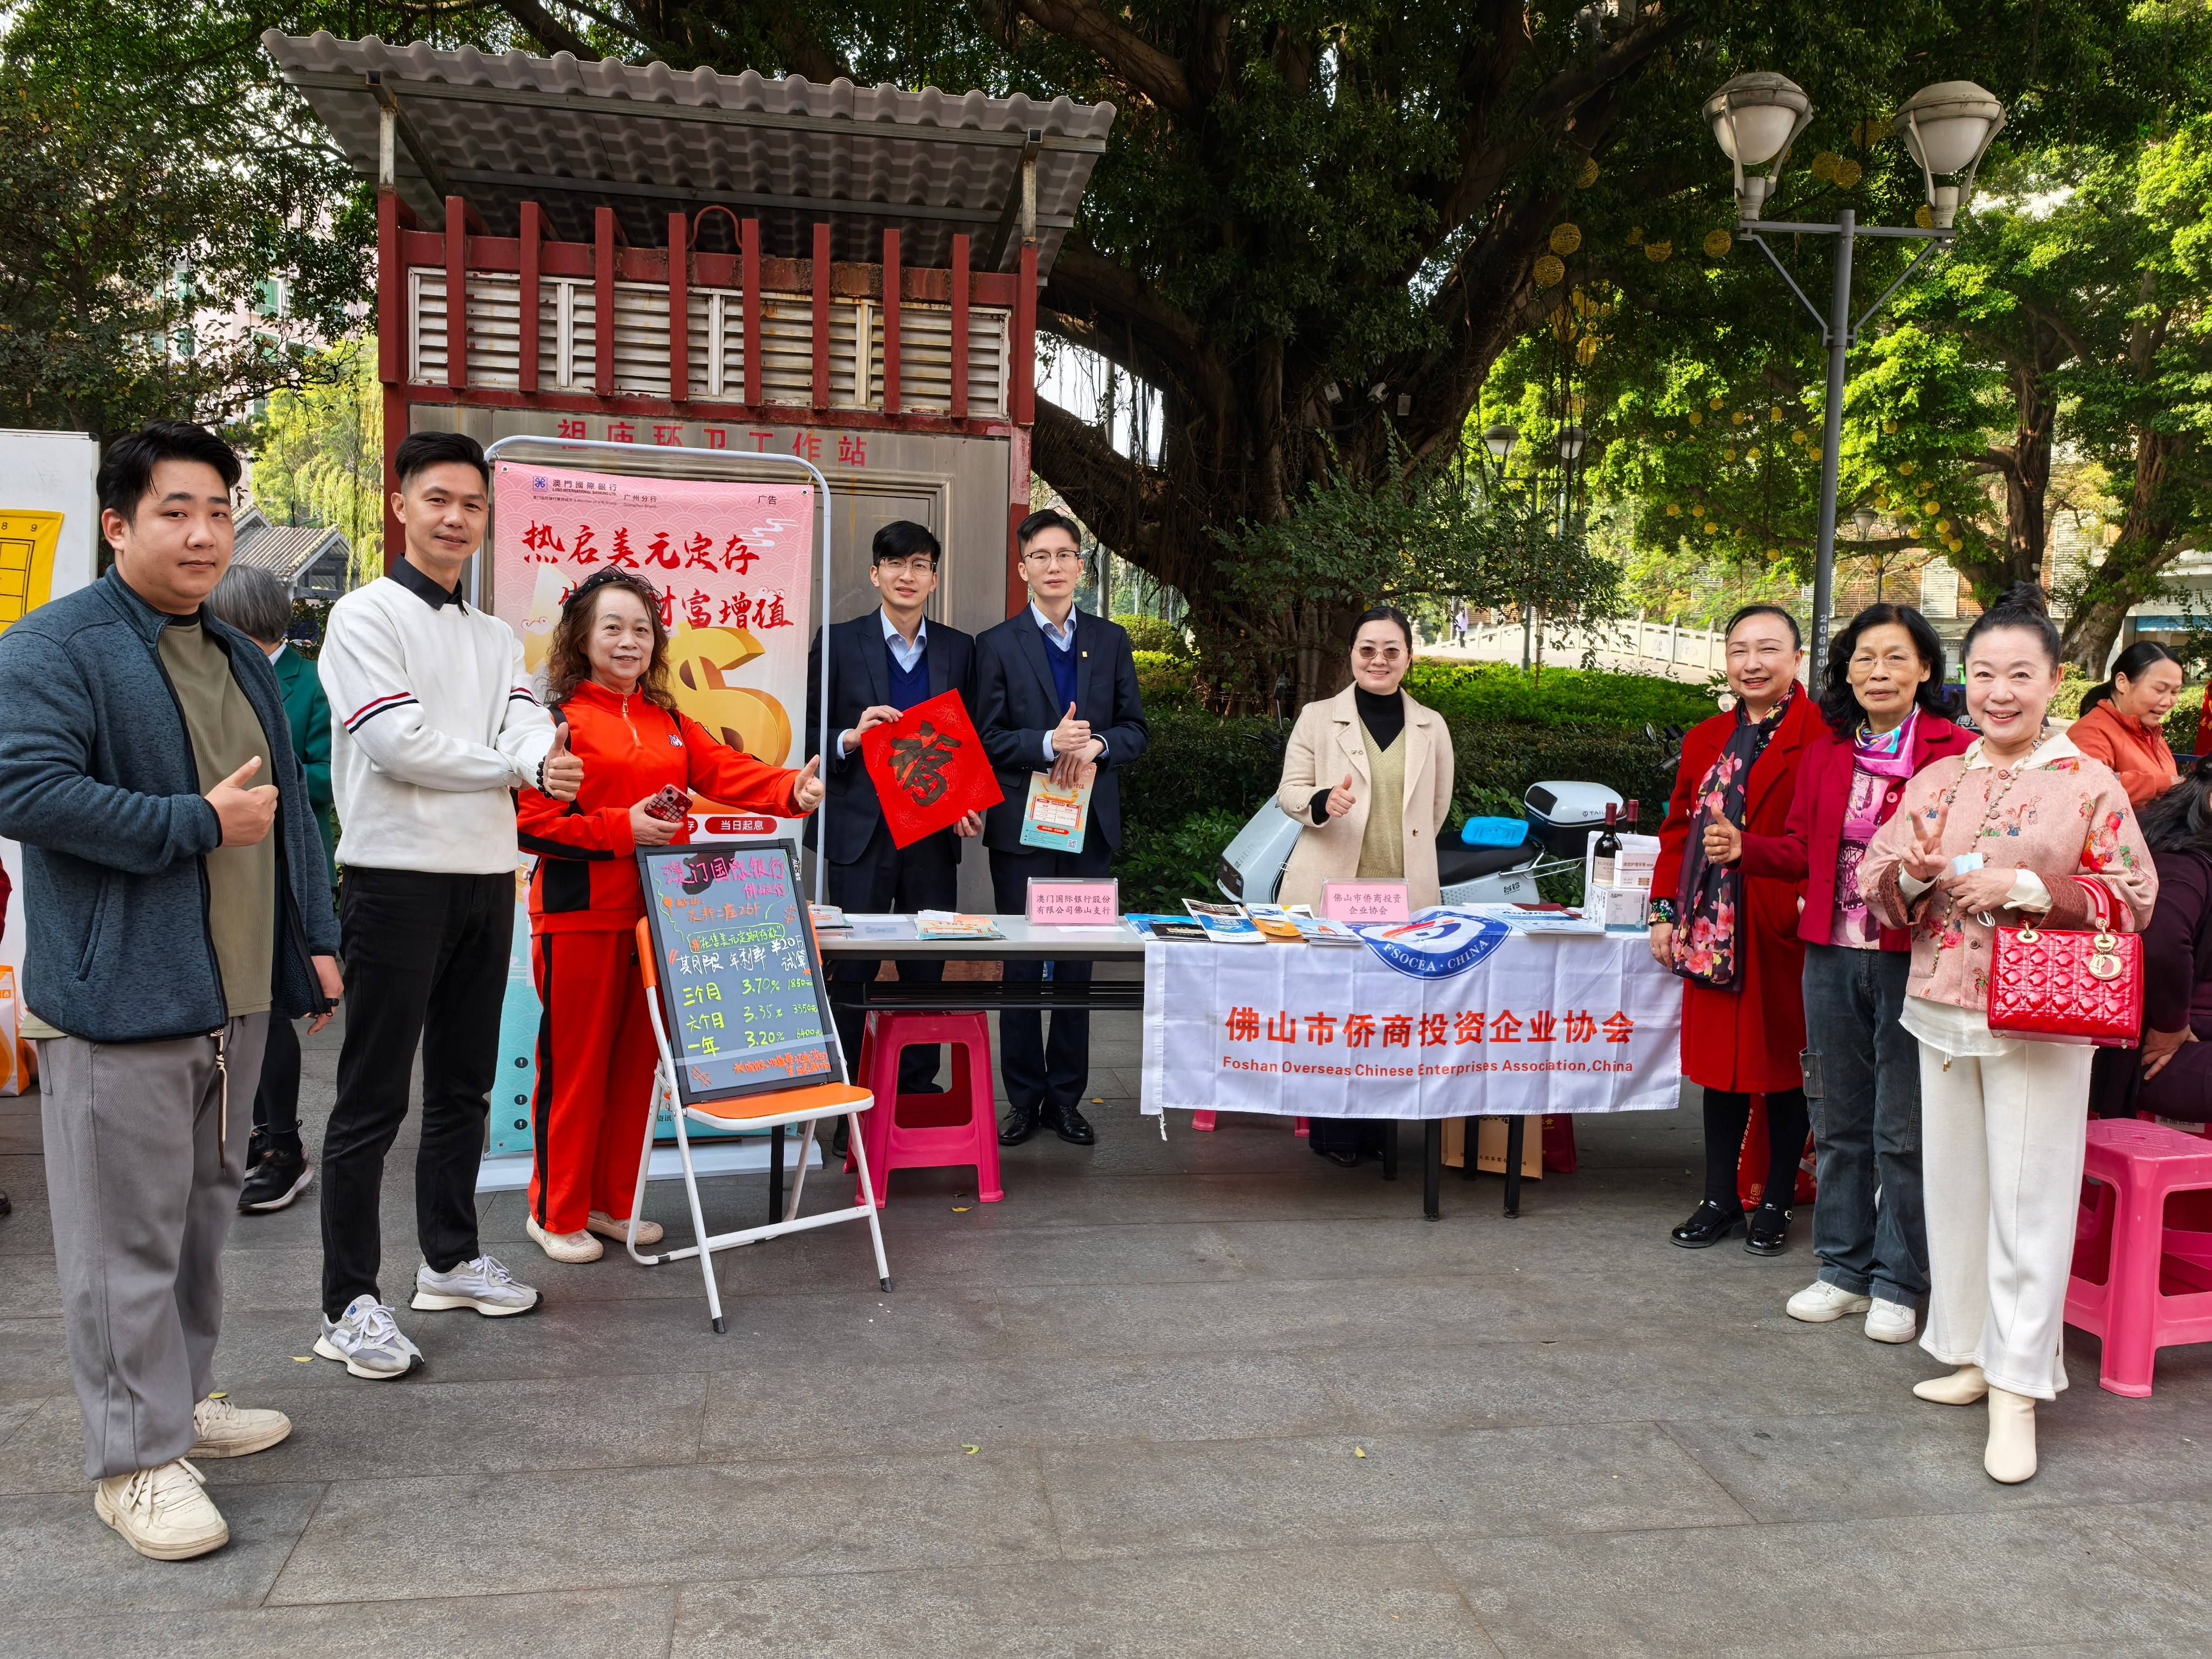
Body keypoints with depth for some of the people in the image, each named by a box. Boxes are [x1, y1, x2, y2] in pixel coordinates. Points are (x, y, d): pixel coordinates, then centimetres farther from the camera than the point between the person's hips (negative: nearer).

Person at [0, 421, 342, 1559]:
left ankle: (179, 1399, 31)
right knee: (129, 1231, -2)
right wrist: (198, 825, -17)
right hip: (120, 996, -8)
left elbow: (285, 812, 22)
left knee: (204, 1207, 17)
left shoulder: (240, 660, 18)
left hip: (235, 994, 8)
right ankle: (134, 1457, 8)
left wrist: (312, 939, 17)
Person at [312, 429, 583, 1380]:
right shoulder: (366, 617, -4)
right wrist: (511, 765, -7)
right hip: (398, 876, -7)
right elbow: (397, 744, -16)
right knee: (373, 1098, -2)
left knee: (463, 1086, 16)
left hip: (487, 876, 7)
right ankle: (350, 1303, 5)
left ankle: (450, 1258, 30)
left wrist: (543, 761, -23)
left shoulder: (495, 638, 16)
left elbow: (529, 727, 0)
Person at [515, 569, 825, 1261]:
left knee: (637, 1060, 11)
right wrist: (621, 828, -19)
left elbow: (726, 771, 0)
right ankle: (557, 1212, 17)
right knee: (575, 1062, 2)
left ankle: (613, 1203, 25)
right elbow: (528, 819, -12)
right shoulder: (557, 718, -5)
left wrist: (794, 788, -18)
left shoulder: (669, 723, 14)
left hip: (658, 913, 6)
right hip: (580, 917, -6)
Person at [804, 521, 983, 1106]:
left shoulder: (959, 650, 11)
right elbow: (808, 735, 3)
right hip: (860, 835, -3)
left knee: (927, 970, 6)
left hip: (934, 834, 3)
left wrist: (971, 805, 0)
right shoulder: (838, 643, 3)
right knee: (852, 970, -1)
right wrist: (851, 738, -16)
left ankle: (918, 1091, 17)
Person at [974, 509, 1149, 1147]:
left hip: (1090, 824, 3)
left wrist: (1096, 747, -12)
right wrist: (1048, 744, -21)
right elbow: (987, 738, -4)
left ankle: (1066, 1097, 17)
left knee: (1078, 964, 7)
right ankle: (1024, 1099, 14)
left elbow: (1136, 728, 8)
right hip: (1021, 826, -2)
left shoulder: (1111, 640, 10)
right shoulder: (997, 644, 1)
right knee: (1022, 966, 3)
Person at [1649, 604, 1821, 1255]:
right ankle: (1720, 1199, 22)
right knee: (1720, 1061, 11)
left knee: (1781, 1063, 7)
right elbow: (1679, 829, 15)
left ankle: (1776, 1202, 21)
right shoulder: (1706, 741, 13)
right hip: (1713, 928, 5)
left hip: (1783, 930, -5)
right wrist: (1664, 910, 10)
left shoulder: (1822, 735, -7)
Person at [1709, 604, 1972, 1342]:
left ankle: (1898, 1286, 17)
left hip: (1911, 958, -5)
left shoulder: (1955, 751, -6)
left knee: (1902, 1130, 2)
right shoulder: (1825, 753, 10)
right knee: (1839, 1122, 14)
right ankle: (1844, 1269, 27)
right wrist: (1743, 849, -3)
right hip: (1833, 956, 5)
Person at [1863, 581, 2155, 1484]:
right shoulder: (1936, 781, 9)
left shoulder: (2090, 783, -3)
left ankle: (2017, 1390, 6)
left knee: (2028, 1201, -2)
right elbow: (1875, 886, 10)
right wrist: (1913, 876, -13)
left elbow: (2133, 896, -6)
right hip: (1942, 1011, 5)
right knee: (1954, 1189, 12)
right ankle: (1971, 1350, 28)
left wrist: (2025, 887, -17)